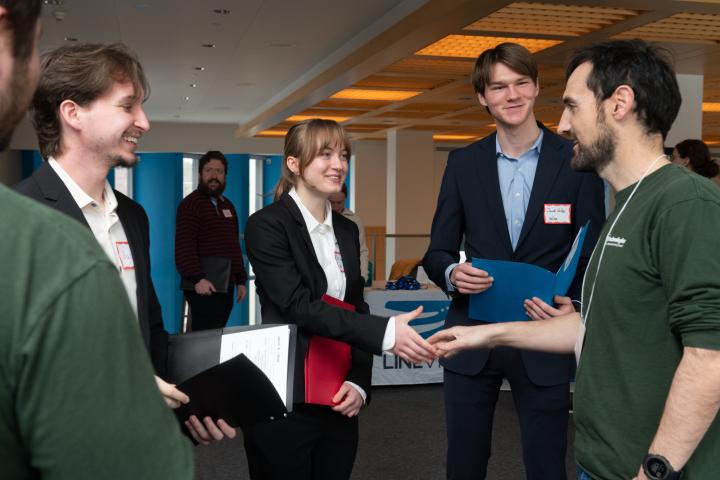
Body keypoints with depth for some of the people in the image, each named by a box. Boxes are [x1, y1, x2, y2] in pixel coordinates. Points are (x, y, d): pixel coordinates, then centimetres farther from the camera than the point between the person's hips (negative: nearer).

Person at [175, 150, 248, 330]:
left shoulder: (227, 206, 19)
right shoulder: (190, 204, -5)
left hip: (225, 286, 7)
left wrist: (241, 280, 17)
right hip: (203, 287, -7)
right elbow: (184, 246, -15)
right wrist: (197, 278, -25)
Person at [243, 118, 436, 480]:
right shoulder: (267, 225, -9)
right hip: (283, 402, -6)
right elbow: (299, 306, -20)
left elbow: (356, 309, 12)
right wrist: (385, 332, -28)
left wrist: (359, 383, -2)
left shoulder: (346, 230, 11)